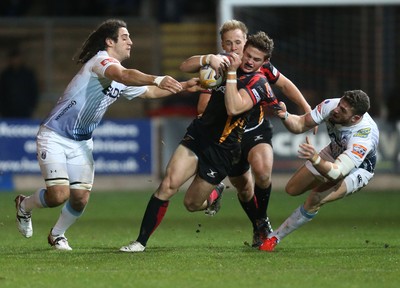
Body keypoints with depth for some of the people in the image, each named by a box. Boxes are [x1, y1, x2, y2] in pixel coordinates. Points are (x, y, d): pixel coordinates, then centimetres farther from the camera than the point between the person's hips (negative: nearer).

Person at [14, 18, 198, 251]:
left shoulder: (123, 82, 10)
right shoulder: (100, 60, -17)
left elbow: (149, 91, 24)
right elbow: (124, 76, -38)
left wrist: (183, 86, 13)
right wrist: (158, 80, -51)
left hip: (82, 143, 8)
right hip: (54, 137, -8)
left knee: (80, 198, -2)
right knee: (59, 195, -18)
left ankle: (57, 234, 26)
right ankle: (24, 206, 14)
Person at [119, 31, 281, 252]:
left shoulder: (258, 83, -12)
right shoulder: (230, 65, 6)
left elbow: (233, 108, -28)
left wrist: (232, 73, -25)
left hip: (221, 151, -4)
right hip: (197, 135, 4)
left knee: (192, 204, 5)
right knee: (168, 185, -16)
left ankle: (212, 198, 44)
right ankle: (140, 242, -11)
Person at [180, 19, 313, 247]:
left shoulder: (260, 64, -8)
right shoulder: (218, 66, -12)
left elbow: (285, 84, 8)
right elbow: (185, 66, -27)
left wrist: (307, 109, 5)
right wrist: (208, 59, -44)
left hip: (257, 130, -1)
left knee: (262, 171, -30)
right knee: (243, 187, 13)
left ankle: (262, 220, -6)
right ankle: (258, 229, 40)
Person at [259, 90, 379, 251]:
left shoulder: (364, 136, -43)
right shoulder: (331, 106, -28)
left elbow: (337, 172, -48)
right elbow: (299, 125, -19)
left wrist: (315, 158, -65)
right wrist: (285, 116, -41)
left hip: (357, 170, -6)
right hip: (332, 155, 6)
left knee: (315, 200, -24)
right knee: (292, 190, 8)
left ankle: (275, 237, -7)